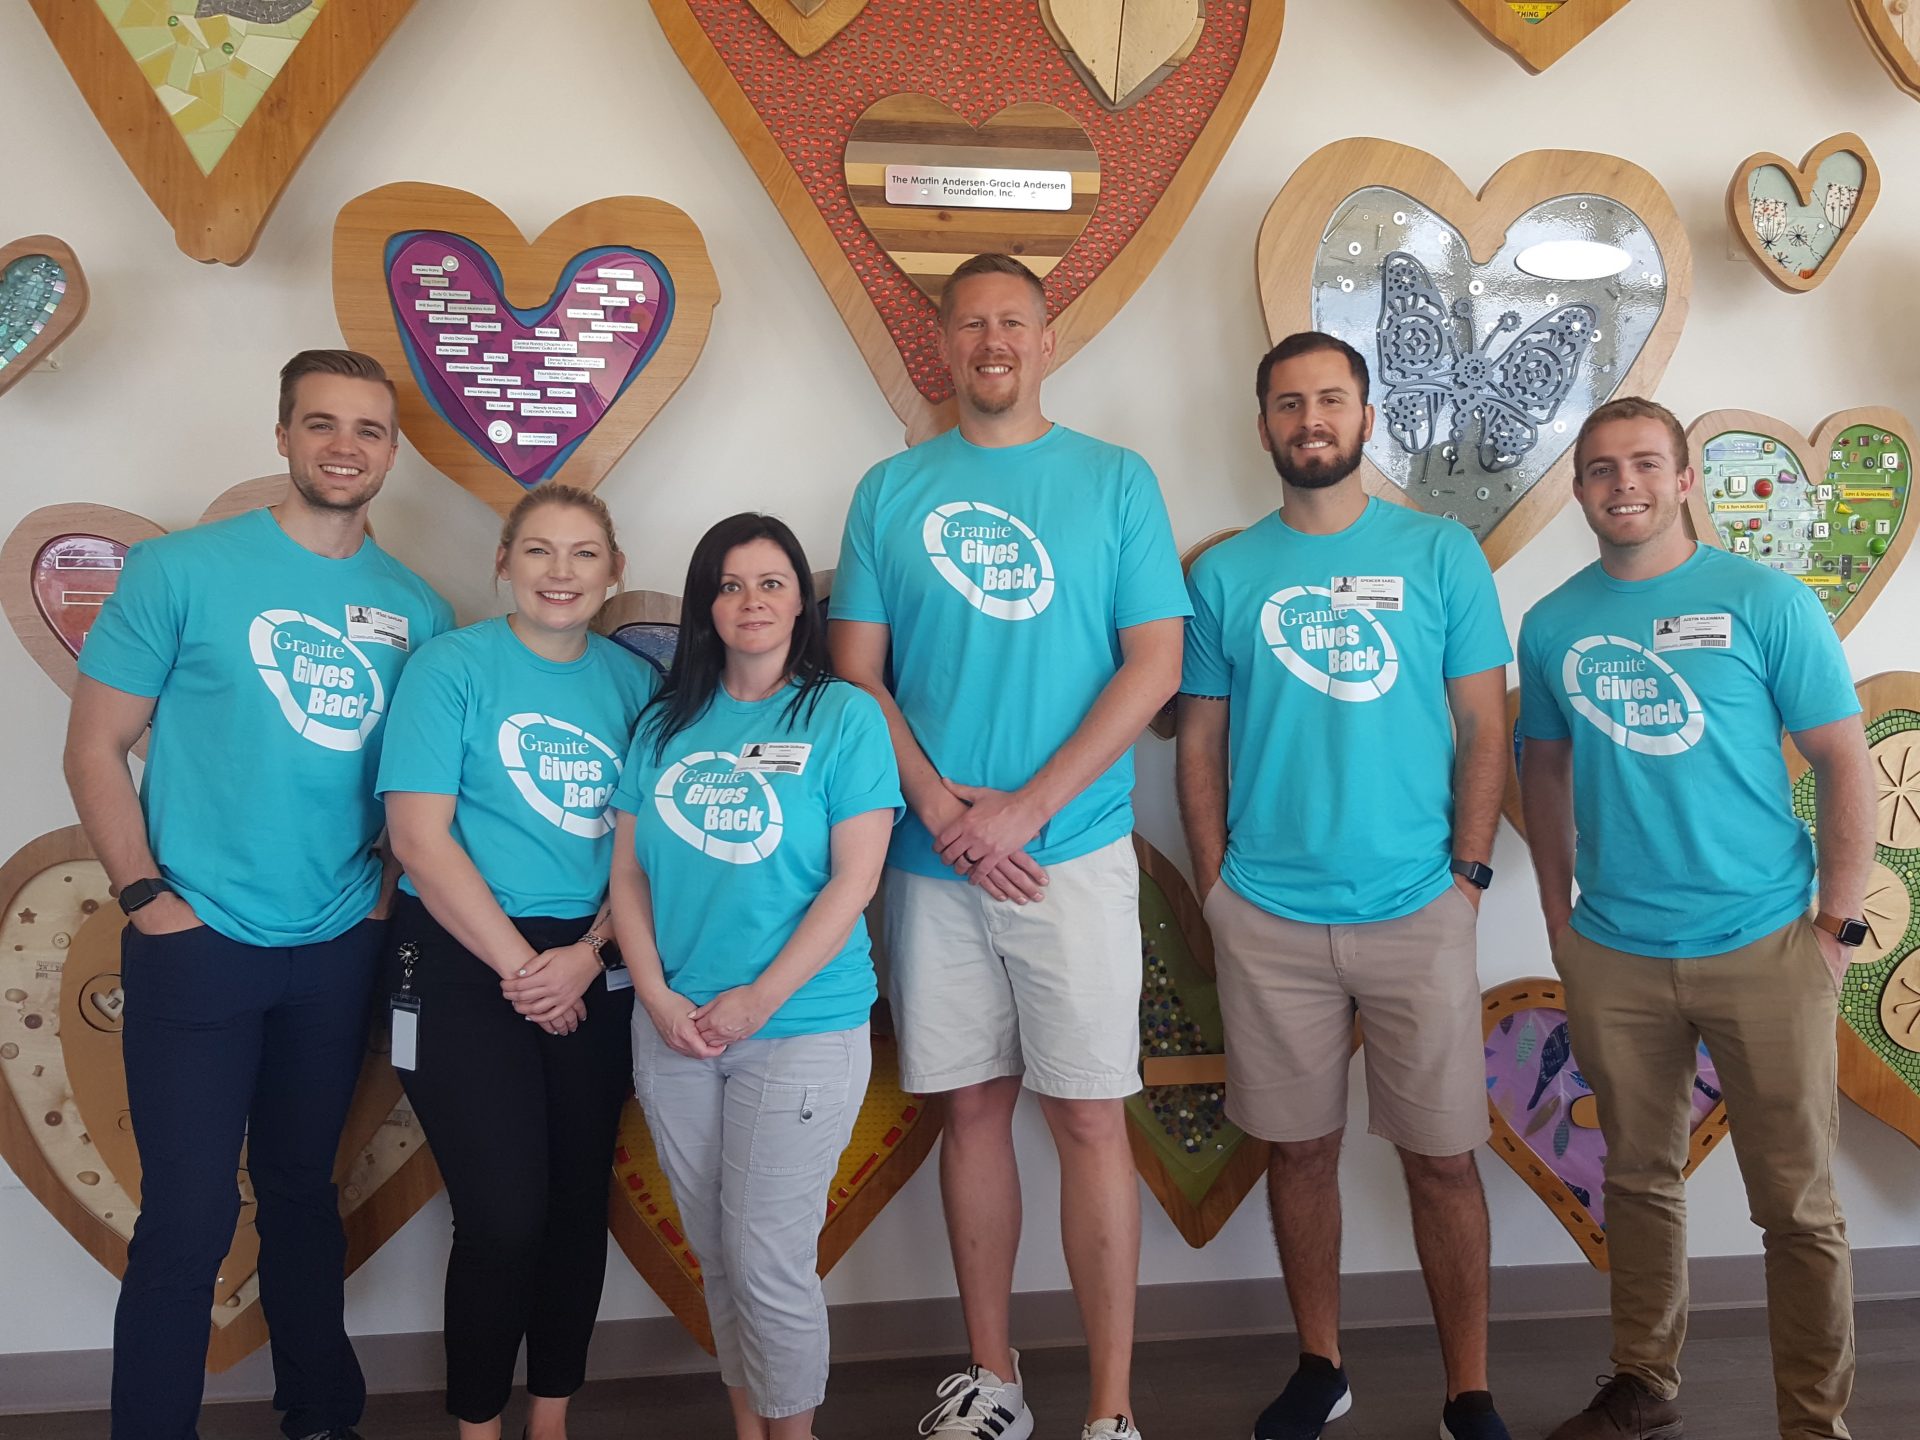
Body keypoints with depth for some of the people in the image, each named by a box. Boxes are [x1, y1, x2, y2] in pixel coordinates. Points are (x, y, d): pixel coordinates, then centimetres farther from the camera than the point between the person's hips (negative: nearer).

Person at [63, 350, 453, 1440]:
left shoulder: (417, 609, 4)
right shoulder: (181, 570, -6)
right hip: (198, 944, -3)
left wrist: (390, 888, -1)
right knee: (189, 1218, 0)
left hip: (340, 952, 4)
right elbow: (97, 747, -4)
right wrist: (148, 896, -12)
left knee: (304, 1194, 18)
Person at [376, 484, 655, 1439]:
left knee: (578, 1203, 10)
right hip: (466, 965, -3)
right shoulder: (452, 667, -5)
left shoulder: (635, 681, 5)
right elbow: (419, 836, -11)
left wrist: (589, 954, -9)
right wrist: (520, 965, -12)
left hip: (594, 971, 4)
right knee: (504, 1216, -5)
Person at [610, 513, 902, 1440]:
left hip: (802, 1030, -4)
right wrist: (657, 997, -6)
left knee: (768, 1262, -1)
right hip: (673, 1033, 4)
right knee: (715, 1255, 14)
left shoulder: (843, 716, -5)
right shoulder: (665, 724, 8)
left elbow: (854, 880, -10)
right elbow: (628, 873, 7)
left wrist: (759, 999, -13)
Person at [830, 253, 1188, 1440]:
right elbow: (856, 669, 4)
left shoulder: (1117, 481, 3)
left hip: (1074, 851, -2)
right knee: (974, 1108, 11)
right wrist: (942, 805, -10)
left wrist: (1025, 810, -12)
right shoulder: (892, 490, 8)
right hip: (933, 853, 2)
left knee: (1090, 1118, 0)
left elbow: (1155, 665, -4)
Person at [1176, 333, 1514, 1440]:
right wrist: (1217, 893, 1)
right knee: (1301, 1147, 11)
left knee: (1443, 1158, 6)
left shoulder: (1442, 553, 3)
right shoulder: (1224, 574, 5)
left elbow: (1485, 730, 4)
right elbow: (1202, 745, 7)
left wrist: (1467, 874, -4)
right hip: (1269, 919, 1)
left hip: (1421, 911, -1)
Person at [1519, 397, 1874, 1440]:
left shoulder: (1766, 602, -5)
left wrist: (1838, 926, -6)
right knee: (1640, 1179, 16)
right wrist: (1558, 916, 9)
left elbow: (1845, 766, -2)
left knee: (1797, 1205, 5)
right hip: (1613, 955, 3)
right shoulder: (1553, 624, 3)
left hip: (1763, 948, -2)